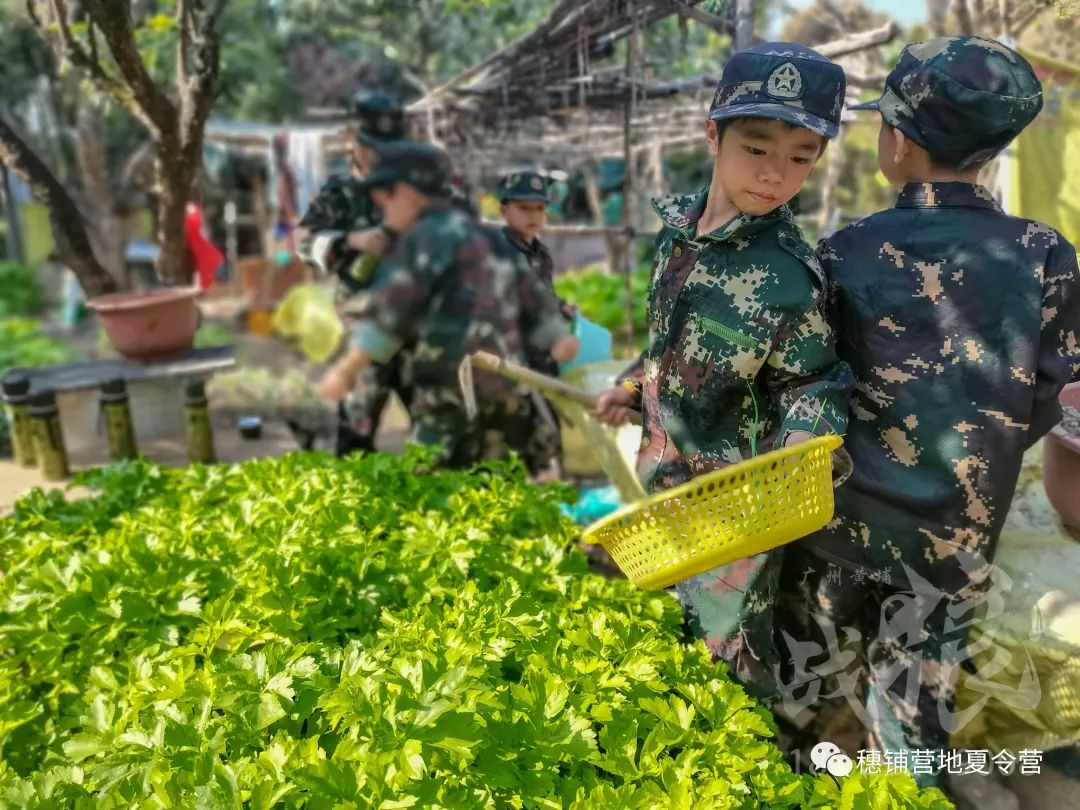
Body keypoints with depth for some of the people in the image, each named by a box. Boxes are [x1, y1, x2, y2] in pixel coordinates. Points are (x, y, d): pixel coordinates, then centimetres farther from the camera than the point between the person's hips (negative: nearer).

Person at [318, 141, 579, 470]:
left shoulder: (427, 236, -4)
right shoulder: (485, 236, 21)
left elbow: (391, 308, -12)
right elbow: (530, 292, 26)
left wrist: (347, 368, -12)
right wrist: (557, 335, 35)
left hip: (454, 386, -8)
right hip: (506, 388, 9)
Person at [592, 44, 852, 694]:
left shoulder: (788, 275, -25)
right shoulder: (677, 225, -5)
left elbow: (809, 383, -14)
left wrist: (802, 444, -33)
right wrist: (634, 390, 14)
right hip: (663, 471, 7)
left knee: (727, 647, 13)